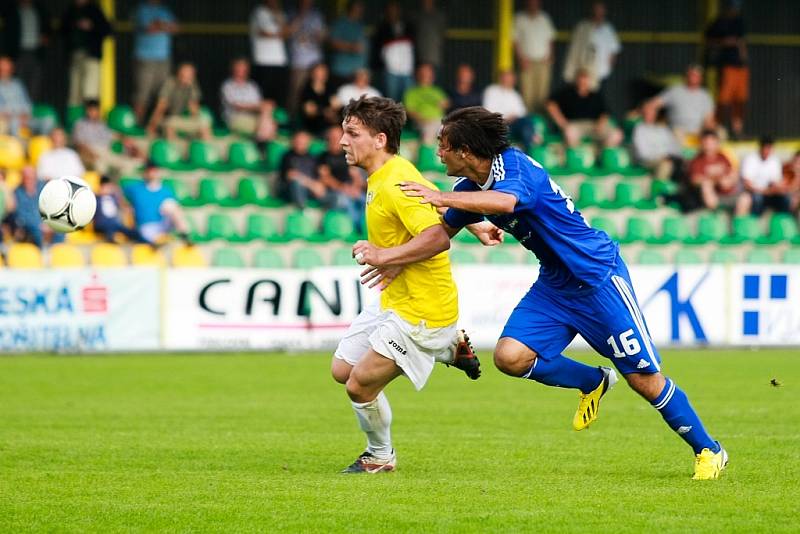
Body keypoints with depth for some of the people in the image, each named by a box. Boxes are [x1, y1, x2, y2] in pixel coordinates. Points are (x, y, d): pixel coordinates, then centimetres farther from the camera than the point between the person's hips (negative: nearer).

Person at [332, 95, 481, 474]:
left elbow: (438, 237, -34)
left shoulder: (396, 184, -24)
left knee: (360, 385, -8)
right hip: (394, 300, 10)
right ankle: (448, 347, 21)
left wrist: (386, 256, -31)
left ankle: (380, 457, 19)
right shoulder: (380, 179, 7)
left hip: (422, 308, -10)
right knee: (342, 370, 15)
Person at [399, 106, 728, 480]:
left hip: (597, 274, -8)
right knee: (510, 356, -12)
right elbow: (443, 230, 19)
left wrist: (441, 197, -42)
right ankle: (593, 383, 14)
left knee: (642, 377, -5)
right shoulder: (469, 188, 4)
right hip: (554, 285, 8)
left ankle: (708, 451, 12)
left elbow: (505, 201, -45)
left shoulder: (515, 166, -23)